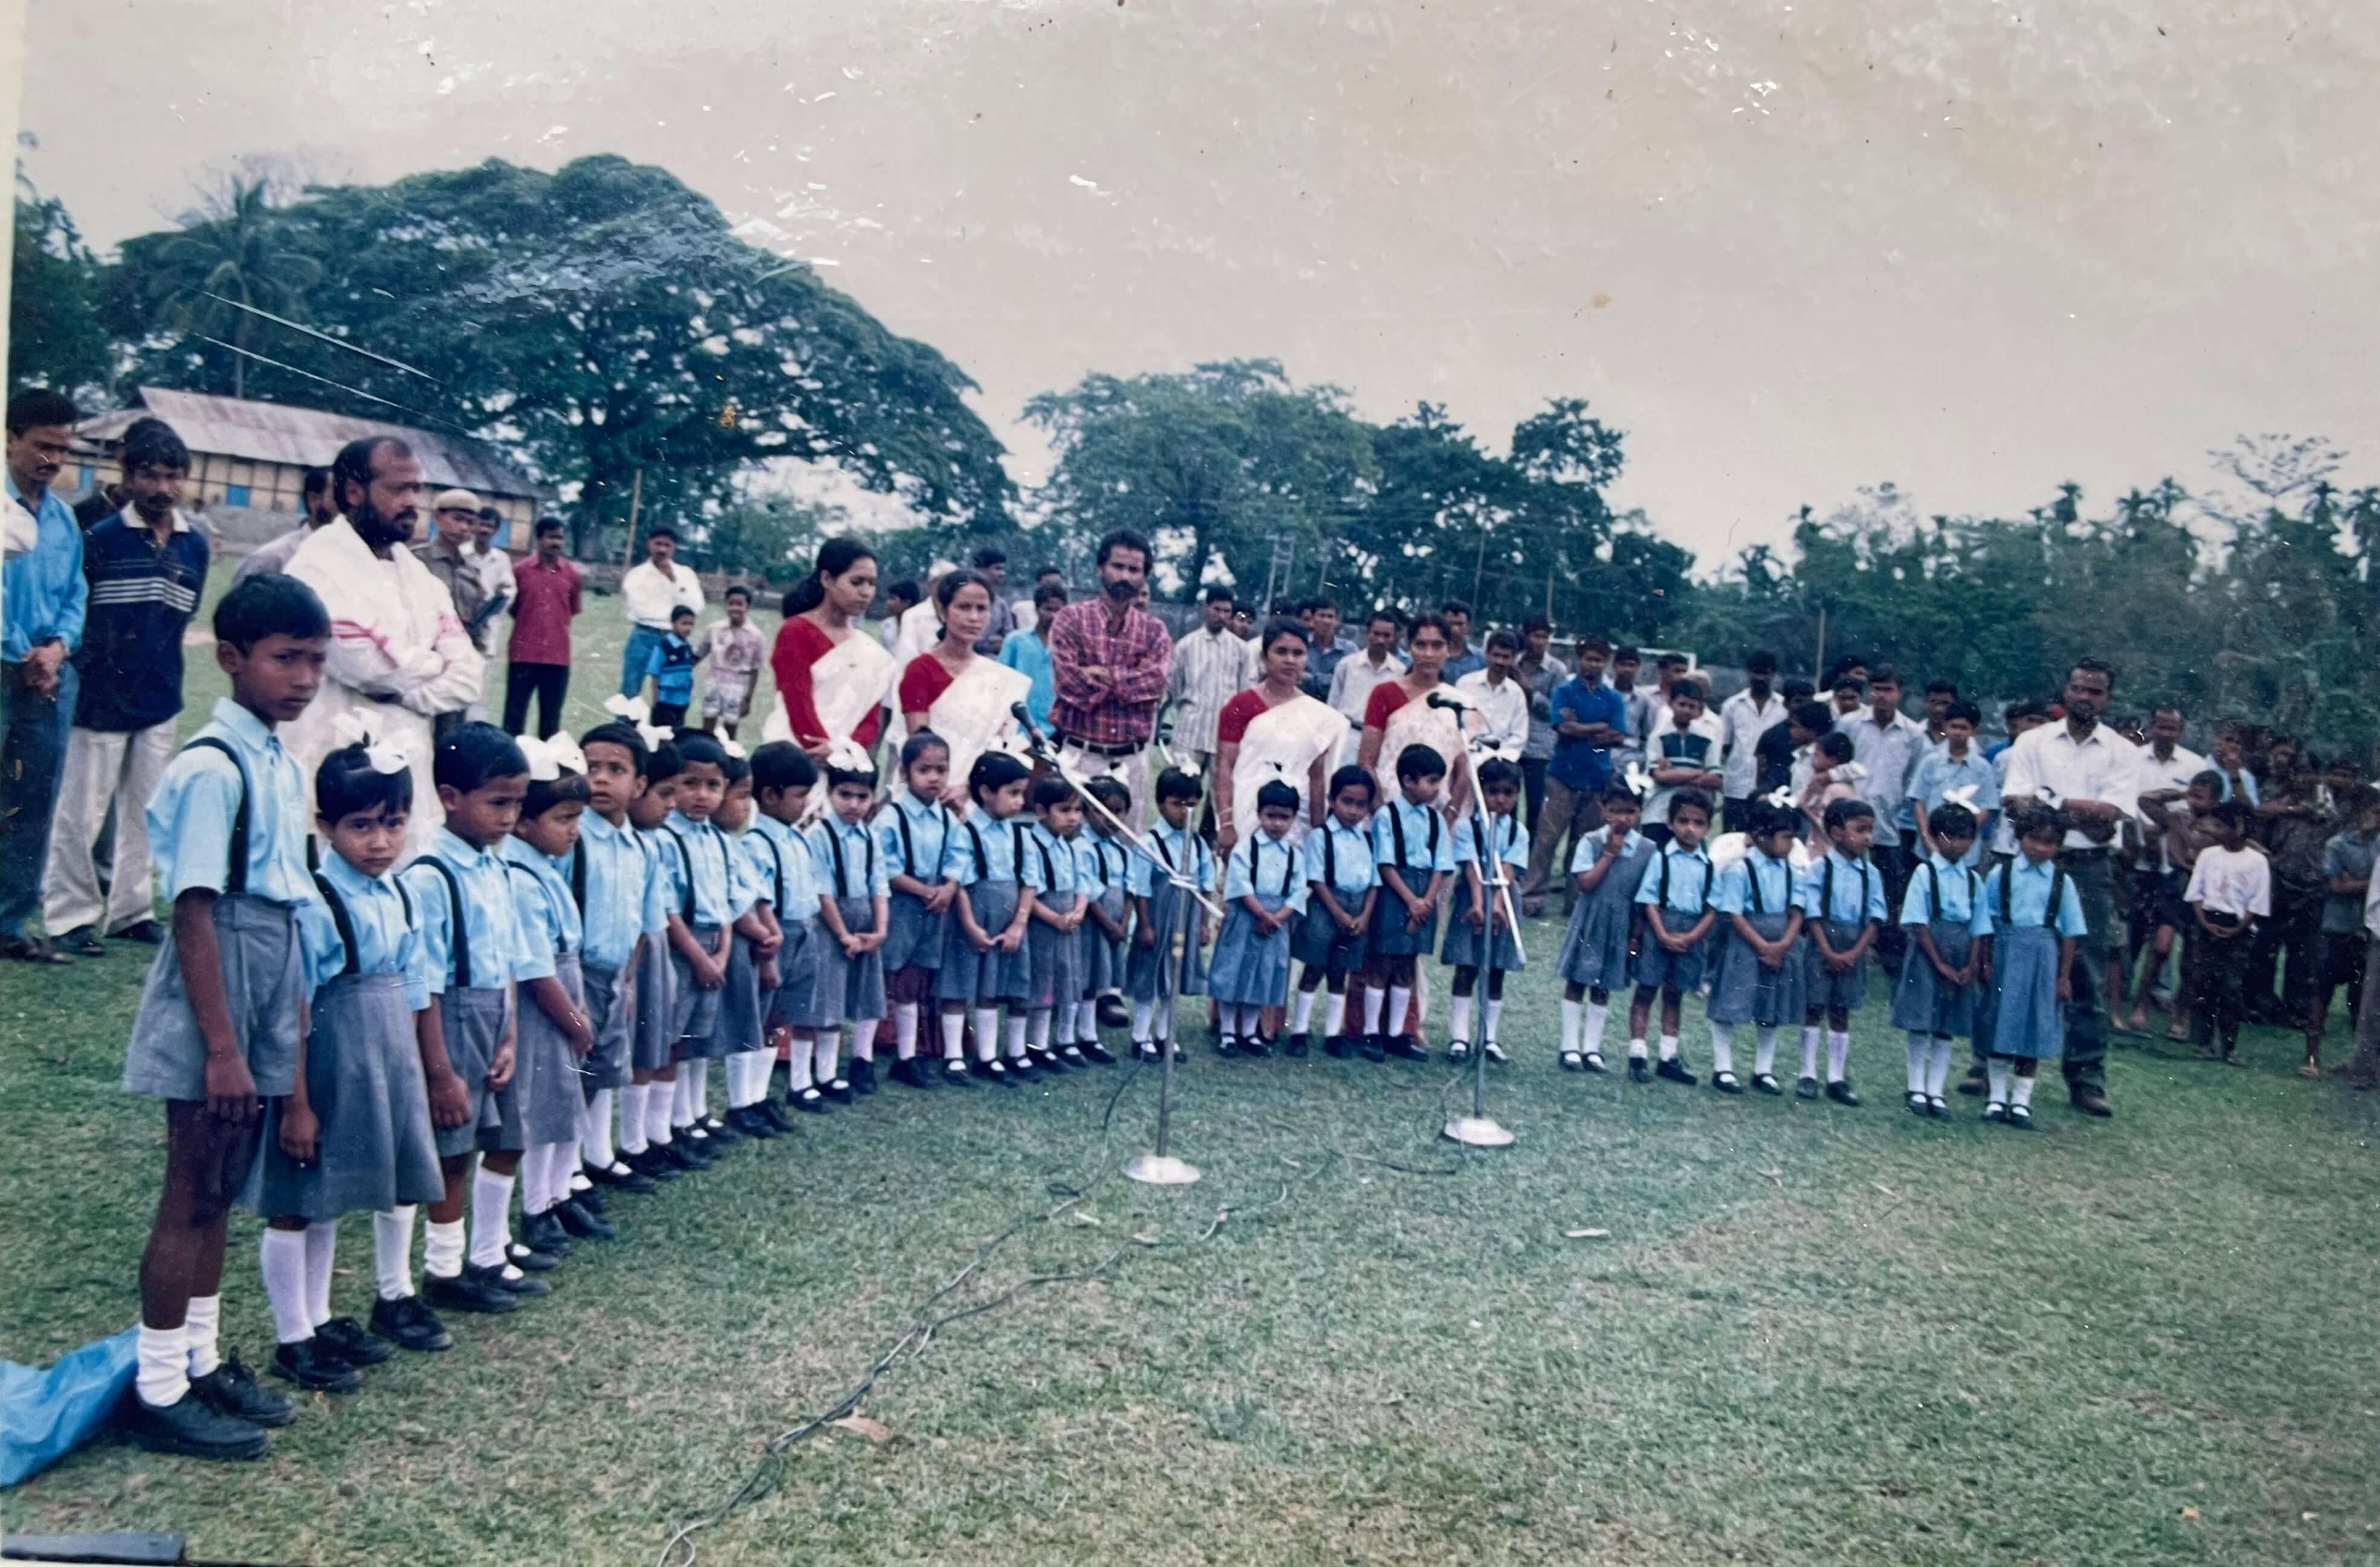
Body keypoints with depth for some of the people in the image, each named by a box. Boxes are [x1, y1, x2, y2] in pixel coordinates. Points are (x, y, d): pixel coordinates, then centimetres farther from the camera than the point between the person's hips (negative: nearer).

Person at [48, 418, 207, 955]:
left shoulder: (195, 546, 4)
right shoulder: (100, 539, -9)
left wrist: (156, 660, 9)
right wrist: (90, 668, -5)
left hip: (160, 702, 4)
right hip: (102, 699, -4)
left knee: (144, 811, 12)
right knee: (81, 813, 3)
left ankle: (130, 909, 23)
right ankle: (70, 914, 15)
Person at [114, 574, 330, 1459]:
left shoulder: (283, 767, 7)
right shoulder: (213, 768, -18)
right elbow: (194, 913, -19)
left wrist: (295, 1023, 14)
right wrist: (221, 1047, -20)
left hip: (268, 996, 8)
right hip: (213, 997, -8)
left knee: (222, 1191, 17)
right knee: (191, 1196, 2)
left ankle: (201, 1362, 29)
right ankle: (157, 1391, 15)